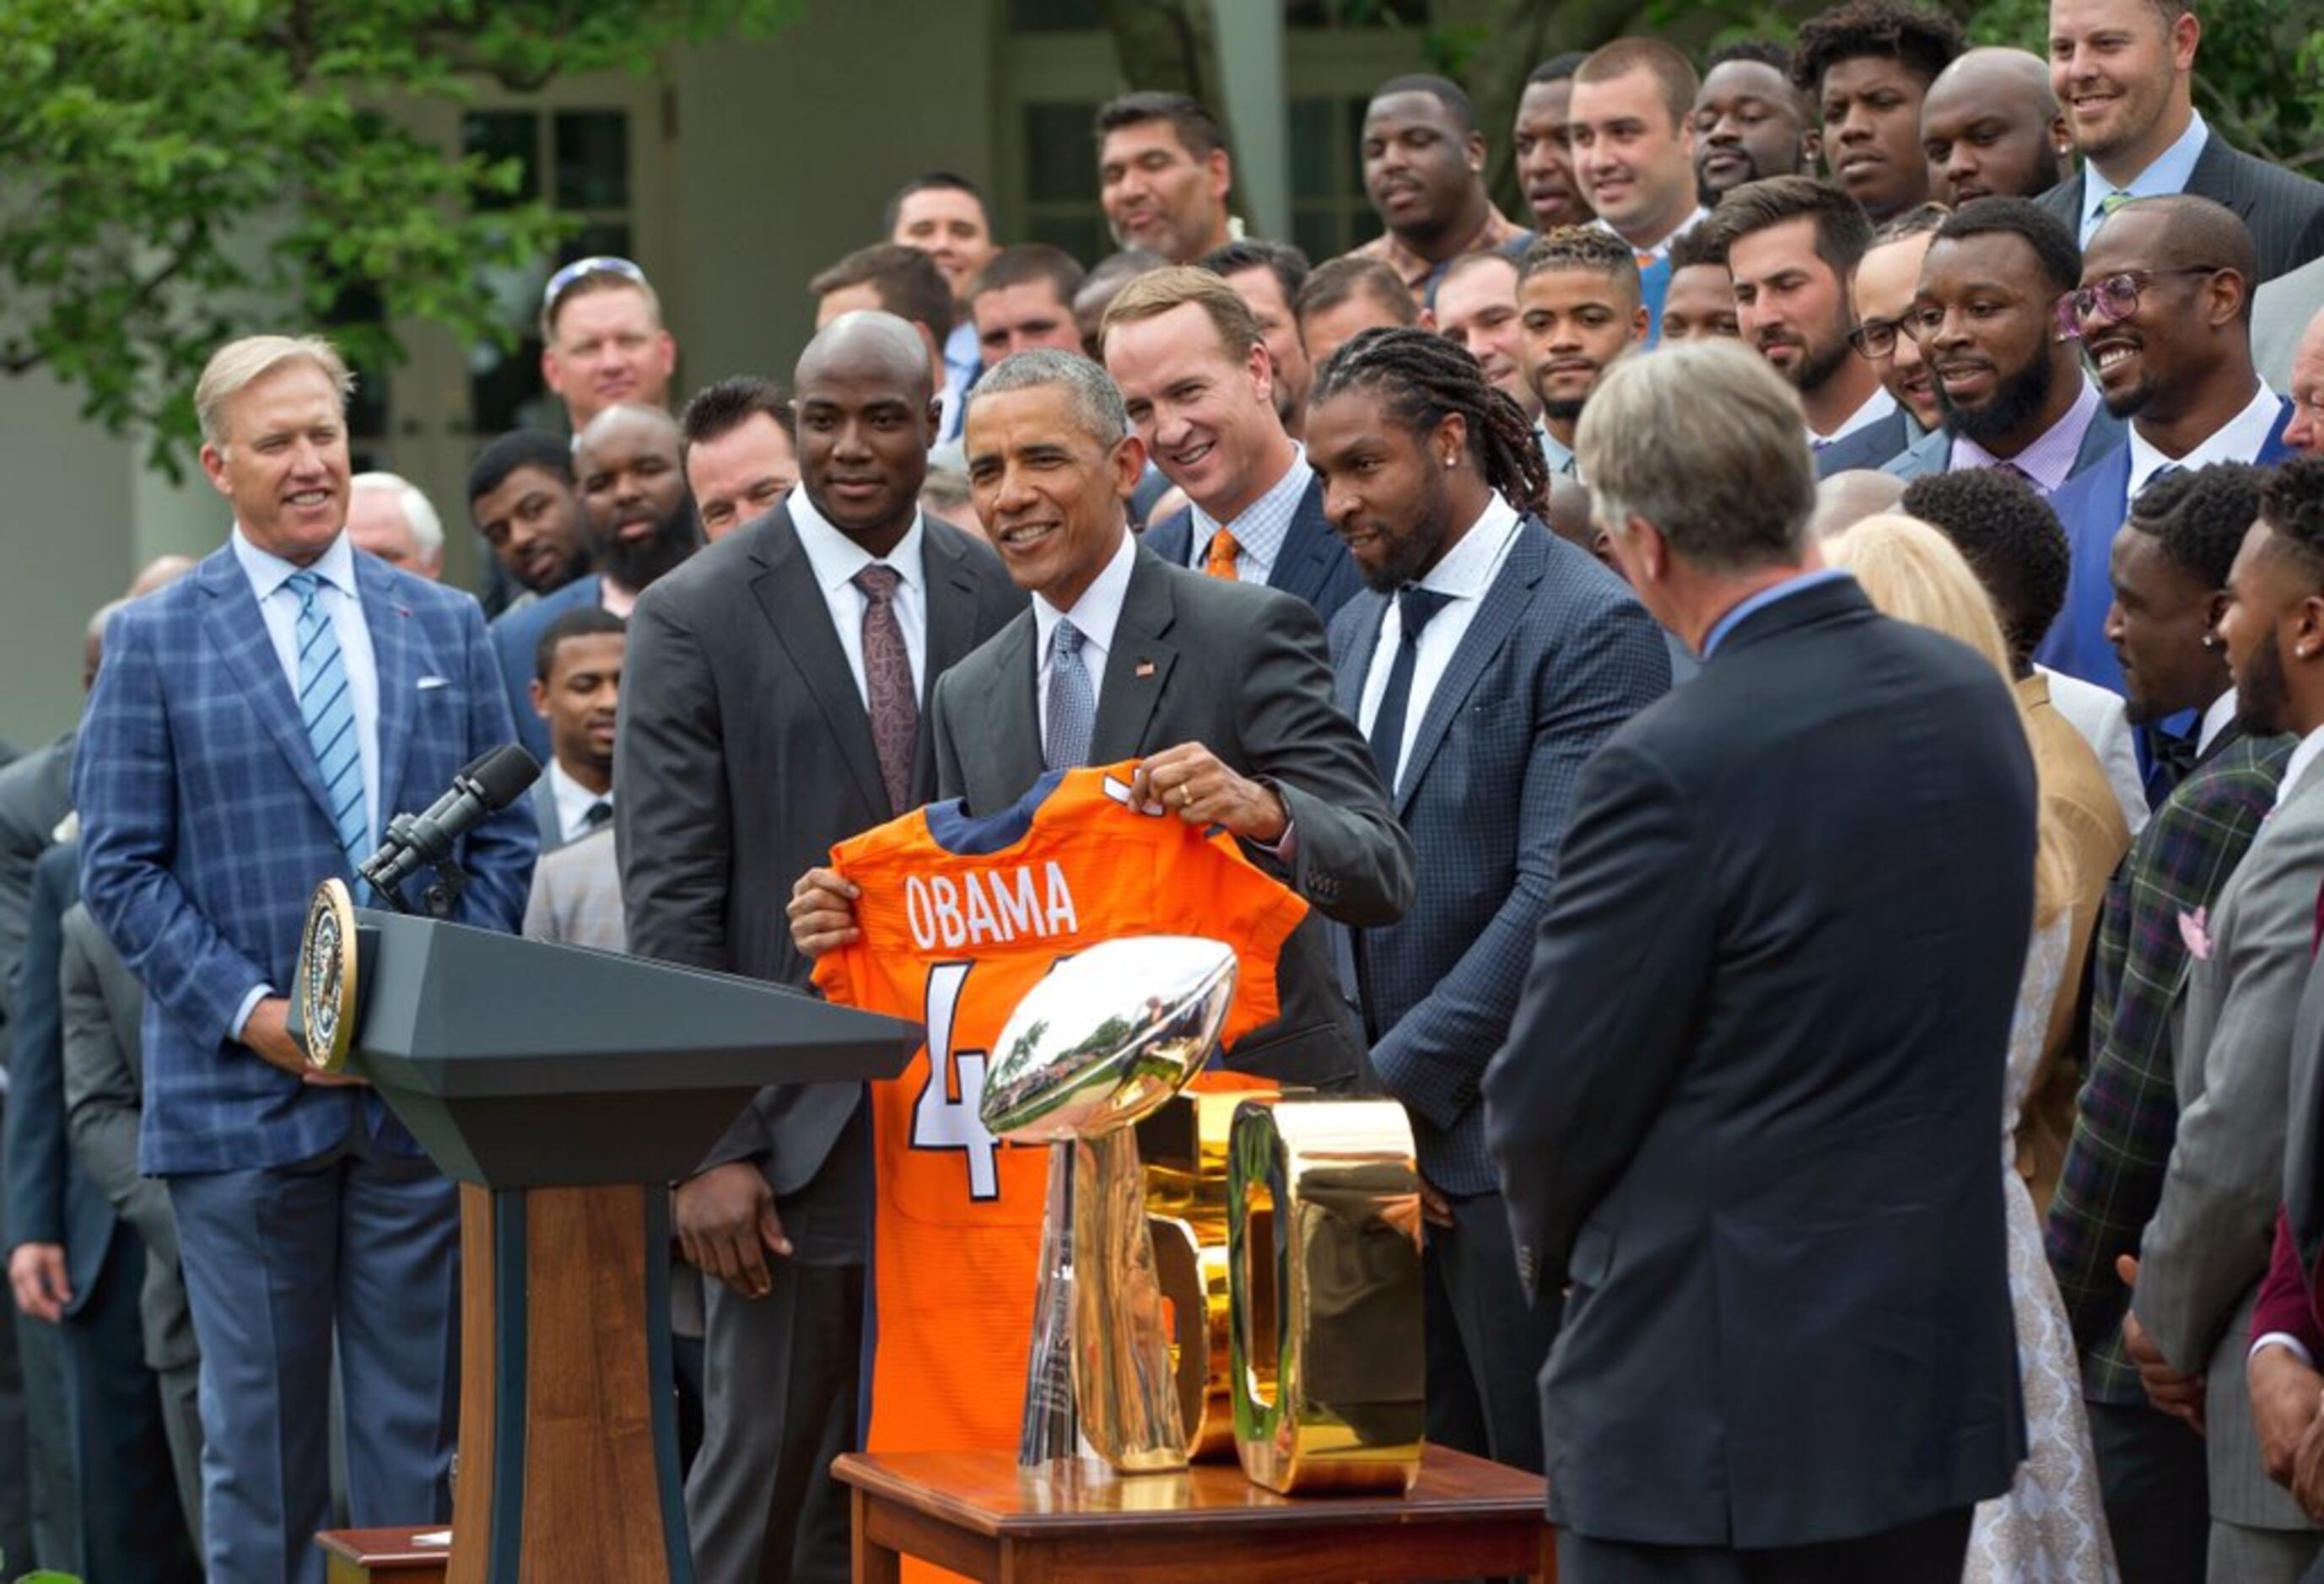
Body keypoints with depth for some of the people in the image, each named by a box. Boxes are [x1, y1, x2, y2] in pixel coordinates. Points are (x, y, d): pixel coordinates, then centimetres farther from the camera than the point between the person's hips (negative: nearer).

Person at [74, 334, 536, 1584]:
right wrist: (251, 1011, -12)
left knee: (418, 1432, 4)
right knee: (258, 1434, 2)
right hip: (242, 1097, -3)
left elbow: (501, 839, 12)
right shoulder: (156, 640, 3)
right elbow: (121, 869, -2)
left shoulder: (447, 628, 12)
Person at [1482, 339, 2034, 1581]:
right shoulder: (1973, 701, 4)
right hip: (1941, 1375, 8)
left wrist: (1556, 1244, 10)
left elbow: (1553, 1093, -12)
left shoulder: (1673, 768, -20)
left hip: (1717, 1402, -8)